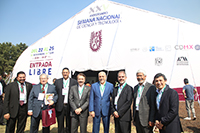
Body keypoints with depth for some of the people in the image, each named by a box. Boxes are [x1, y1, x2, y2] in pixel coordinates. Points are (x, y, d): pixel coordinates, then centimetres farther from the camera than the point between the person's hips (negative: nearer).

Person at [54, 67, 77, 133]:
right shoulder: (57, 81, 7)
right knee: (60, 125, 11)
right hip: (60, 106, 1)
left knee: (69, 124, 10)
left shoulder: (74, 82, 1)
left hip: (69, 106, -1)